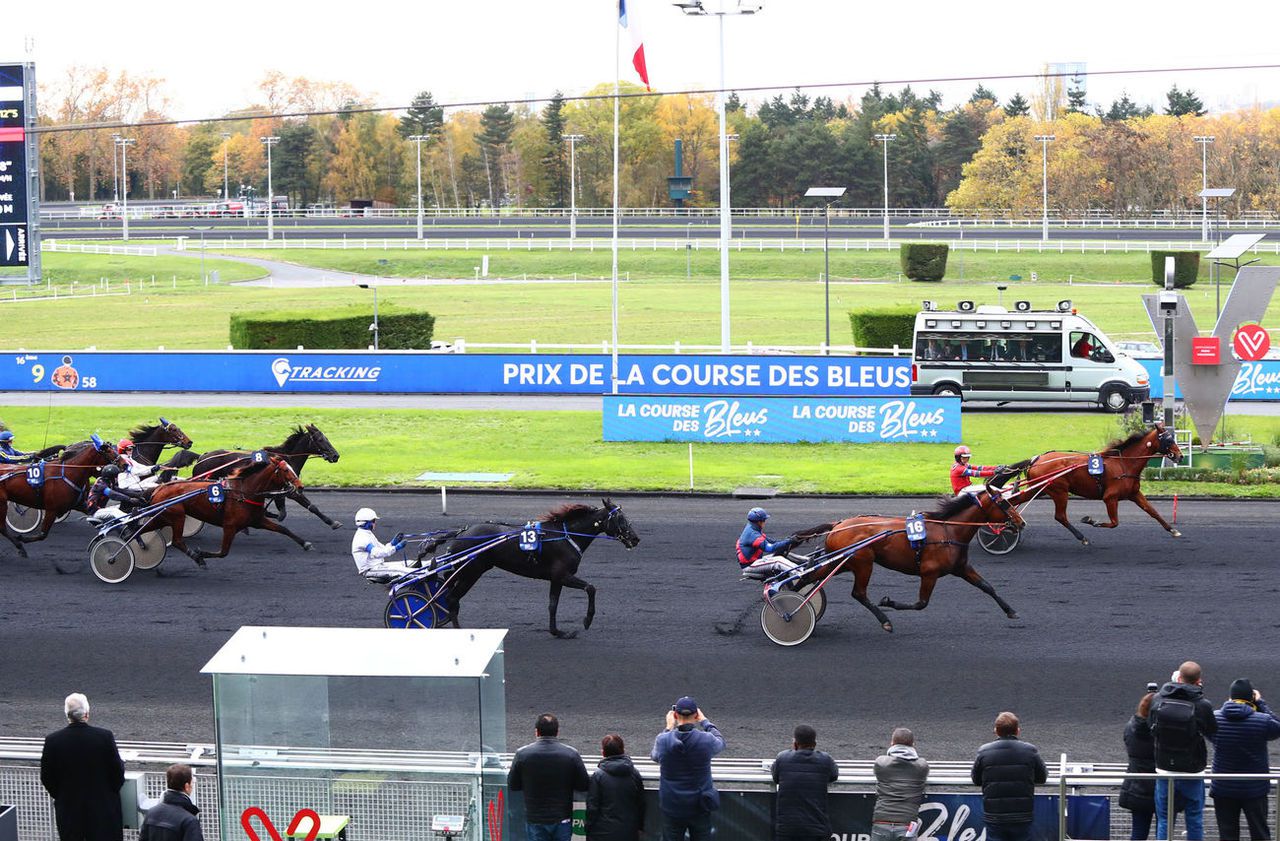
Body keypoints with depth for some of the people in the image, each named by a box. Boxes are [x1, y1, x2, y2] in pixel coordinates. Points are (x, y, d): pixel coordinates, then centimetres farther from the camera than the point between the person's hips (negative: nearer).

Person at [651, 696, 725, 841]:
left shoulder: (663, 740, -14)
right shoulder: (706, 740, -15)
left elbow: (654, 756, 11)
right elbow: (720, 742, 11)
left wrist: (668, 728, 18)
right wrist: (704, 721, 23)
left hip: (671, 807, 0)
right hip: (699, 808, 0)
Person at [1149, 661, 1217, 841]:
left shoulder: (1158, 700, -10)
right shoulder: (1203, 706, -17)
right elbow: (1212, 733, -2)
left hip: (1164, 771, 2)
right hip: (1192, 772, -2)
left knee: (1164, 821, 10)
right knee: (1195, 821, 13)